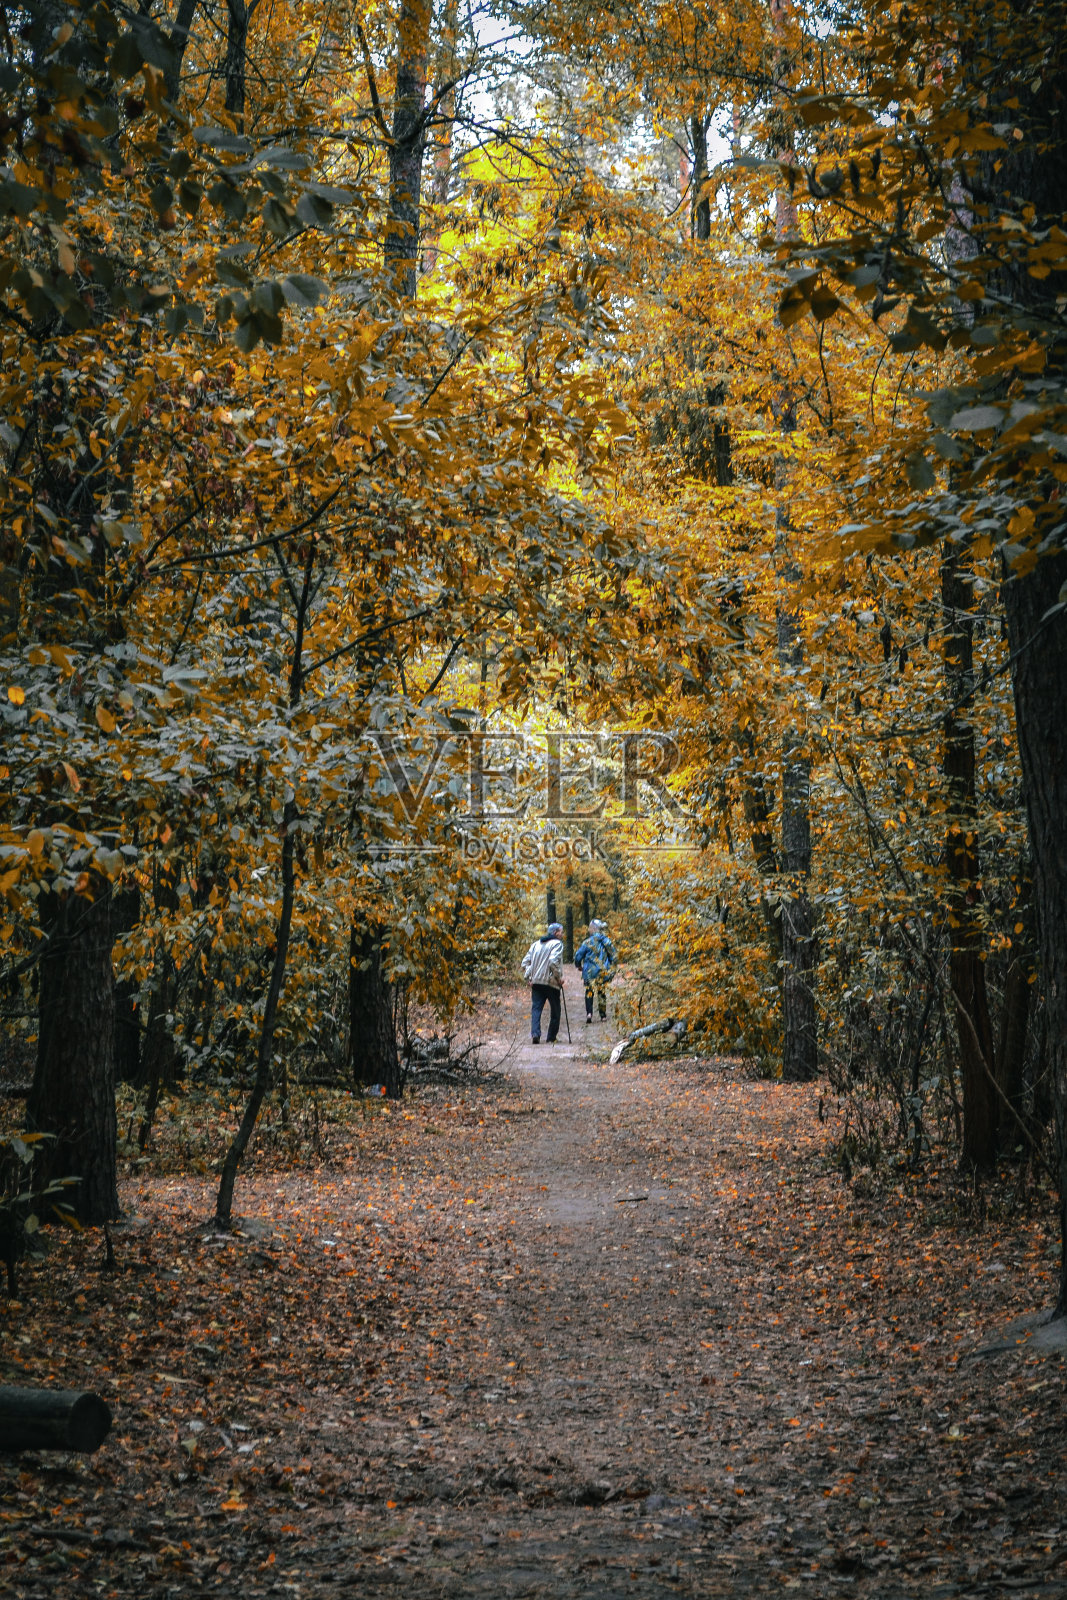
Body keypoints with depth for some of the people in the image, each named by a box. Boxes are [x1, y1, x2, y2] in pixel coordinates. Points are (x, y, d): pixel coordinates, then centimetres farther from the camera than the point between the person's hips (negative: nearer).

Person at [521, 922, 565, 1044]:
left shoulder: (536, 944, 15)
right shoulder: (557, 943, -6)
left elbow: (525, 962, 11)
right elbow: (553, 961, -21)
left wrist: (529, 978, 10)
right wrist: (559, 977, -12)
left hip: (536, 982, 5)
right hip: (551, 983, -5)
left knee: (536, 1008, 0)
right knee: (555, 1011, 8)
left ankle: (535, 1034, -20)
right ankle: (551, 1038, 10)